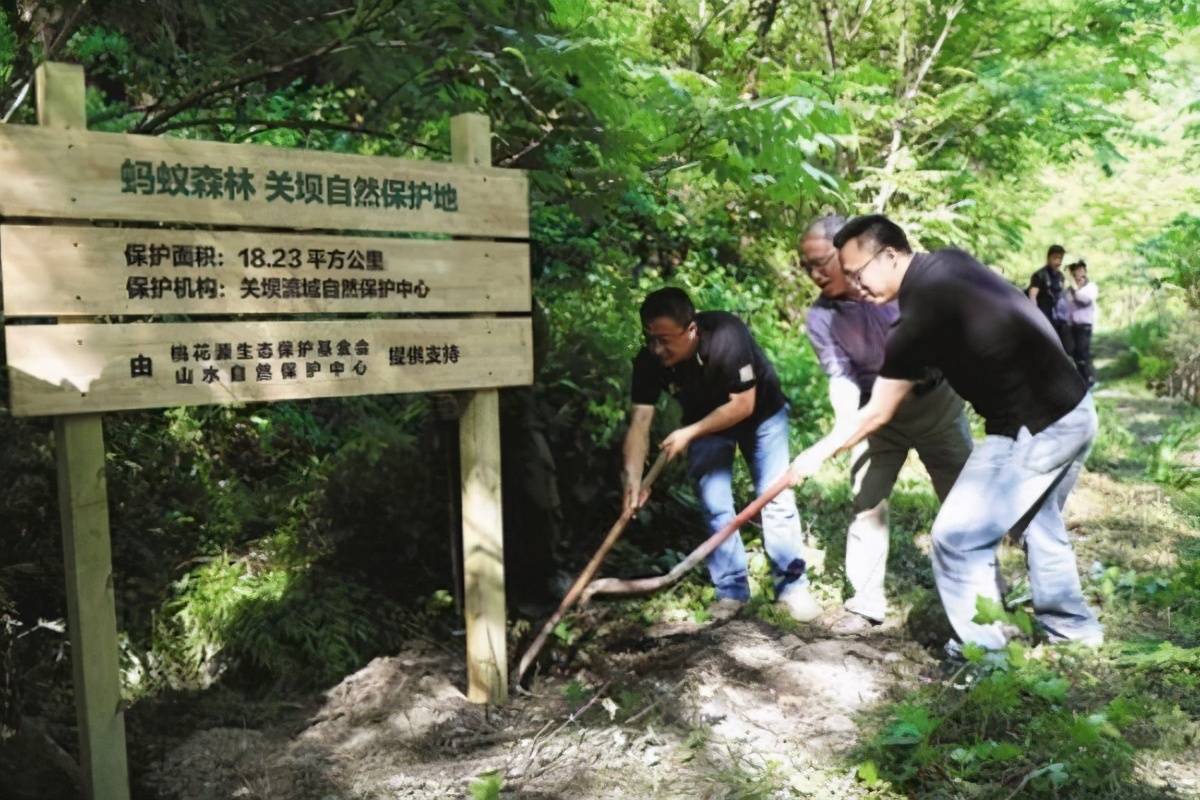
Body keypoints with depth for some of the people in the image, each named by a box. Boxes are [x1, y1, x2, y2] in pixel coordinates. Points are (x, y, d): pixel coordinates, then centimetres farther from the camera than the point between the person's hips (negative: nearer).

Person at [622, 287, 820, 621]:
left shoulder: (726, 337, -38)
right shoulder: (648, 362, -27)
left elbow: (743, 405, -31)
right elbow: (639, 423, -28)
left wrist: (689, 433, -31)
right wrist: (633, 479, -41)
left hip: (760, 412, -3)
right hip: (705, 421, 3)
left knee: (777, 498, -6)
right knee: (714, 505, -5)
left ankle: (792, 586, 7)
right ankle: (731, 590, 8)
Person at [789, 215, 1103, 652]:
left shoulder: (919, 318, -22)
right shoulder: (949, 261, 2)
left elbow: (877, 414, -12)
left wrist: (818, 453, 1)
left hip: (1033, 431, -10)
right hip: (1075, 409, 10)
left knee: (957, 538, -1)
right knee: (1038, 518, 27)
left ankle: (983, 652, 13)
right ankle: (1072, 625, 43)